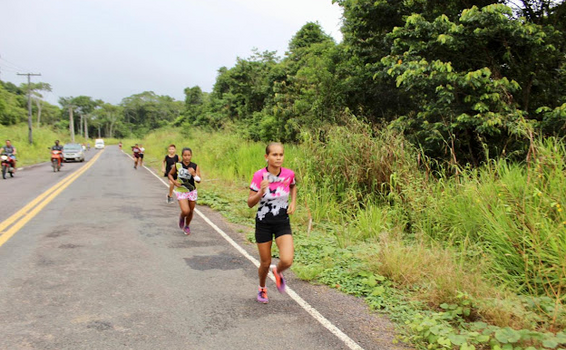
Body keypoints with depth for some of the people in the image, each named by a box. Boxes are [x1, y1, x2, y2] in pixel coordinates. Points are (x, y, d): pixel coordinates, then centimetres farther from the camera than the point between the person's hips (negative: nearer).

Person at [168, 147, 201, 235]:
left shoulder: (195, 167, -8)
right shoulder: (177, 166, -9)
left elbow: (199, 180, -13)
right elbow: (170, 174, 7)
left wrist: (194, 174, -32)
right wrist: (174, 182, -11)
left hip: (192, 192, 2)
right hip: (181, 192, -2)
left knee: (191, 211, 13)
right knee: (185, 211, -17)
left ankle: (187, 226, 41)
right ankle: (181, 218, 20)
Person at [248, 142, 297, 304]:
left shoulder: (289, 174, -9)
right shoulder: (259, 175, -16)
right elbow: (250, 203, -12)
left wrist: (293, 202, 0)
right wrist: (261, 192, -31)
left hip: (283, 223, 1)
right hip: (264, 223, -1)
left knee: (287, 261, -17)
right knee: (265, 263, 10)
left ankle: (277, 272, 21)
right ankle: (262, 288, 43)